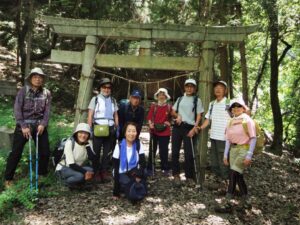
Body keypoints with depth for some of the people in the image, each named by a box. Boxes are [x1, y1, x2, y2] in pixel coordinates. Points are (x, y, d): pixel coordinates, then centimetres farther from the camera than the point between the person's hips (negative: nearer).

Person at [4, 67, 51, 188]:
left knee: (45, 151, 4)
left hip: (39, 125, 3)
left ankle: (42, 174, 26)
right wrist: (23, 126, -18)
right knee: (16, 152, 1)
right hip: (23, 125, -2)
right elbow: (17, 109, -11)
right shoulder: (23, 91, -7)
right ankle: (8, 178, 16)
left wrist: (43, 124, -15)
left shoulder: (46, 93, 0)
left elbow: (47, 111, -1)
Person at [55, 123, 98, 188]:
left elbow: (94, 160, -22)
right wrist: (85, 172, -33)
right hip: (63, 168, -5)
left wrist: (87, 145, -26)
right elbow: (71, 164, -25)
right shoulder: (70, 142, -21)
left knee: (91, 170, -25)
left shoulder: (89, 143, -8)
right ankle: (67, 182, -4)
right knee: (80, 175, -34)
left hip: (77, 167, 5)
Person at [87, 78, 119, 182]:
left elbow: (116, 116, 15)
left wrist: (117, 128, 8)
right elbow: (90, 115, -3)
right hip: (98, 129, -4)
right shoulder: (95, 99, 1)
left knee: (107, 152, 7)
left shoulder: (113, 100, 13)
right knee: (96, 151, 3)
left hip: (110, 129, 4)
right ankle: (96, 172, 12)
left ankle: (104, 172, 15)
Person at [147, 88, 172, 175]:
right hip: (154, 131, 1)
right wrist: (150, 124, -15)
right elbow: (149, 117, 2)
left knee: (164, 151, 6)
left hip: (165, 132, 0)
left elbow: (170, 118, 14)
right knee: (152, 150, 7)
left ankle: (165, 169, 16)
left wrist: (168, 122, -4)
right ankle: (150, 168, 15)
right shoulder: (153, 106, 3)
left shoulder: (169, 107, 2)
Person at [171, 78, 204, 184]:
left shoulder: (197, 100, 5)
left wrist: (194, 128, -11)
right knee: (175, 151, 4)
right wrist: (177, 116, -5)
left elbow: (199, 116, 0)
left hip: (189, 128, -3)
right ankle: (176, 174, 16)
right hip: (177, 126, 3)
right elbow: (173, 112, 18)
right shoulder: (180, 99, 15)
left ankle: (189, 176, 10)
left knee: (188, 153, -2)